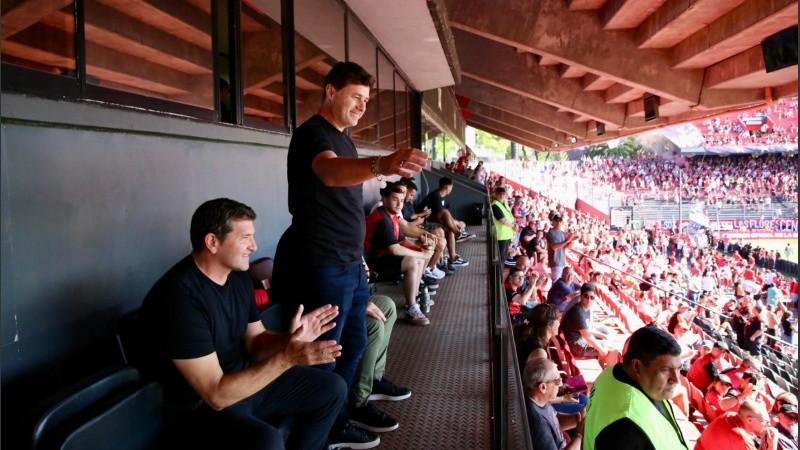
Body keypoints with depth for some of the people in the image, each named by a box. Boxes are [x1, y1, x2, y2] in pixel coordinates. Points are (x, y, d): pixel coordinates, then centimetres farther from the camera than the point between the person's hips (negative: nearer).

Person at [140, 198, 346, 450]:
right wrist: (286, 358, -33)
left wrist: (289, 340, -16)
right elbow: (217, 394, -29)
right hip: (201, 406, -8)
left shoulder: (238, 276, 0)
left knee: (332, 389, 8)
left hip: (247, 381, 9)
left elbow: (254, 344, 5)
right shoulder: (179, 298, -29)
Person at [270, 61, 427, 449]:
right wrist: (382, 165, -56)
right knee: (323, 357, -2)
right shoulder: (312, 133, -14)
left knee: (353, 345, 16)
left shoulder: (343, 138, 16)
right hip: (324, 267, -10)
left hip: (350, 263, 10)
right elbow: (329, 172, -38)